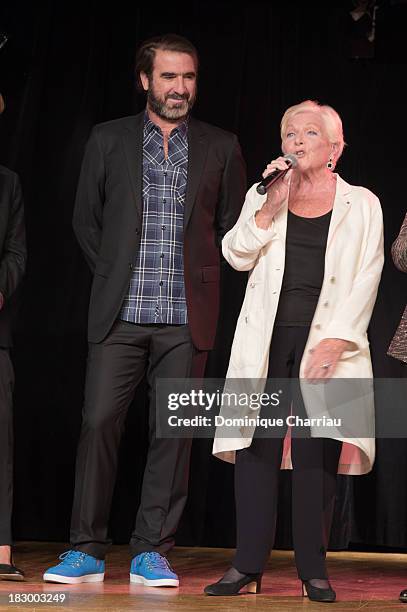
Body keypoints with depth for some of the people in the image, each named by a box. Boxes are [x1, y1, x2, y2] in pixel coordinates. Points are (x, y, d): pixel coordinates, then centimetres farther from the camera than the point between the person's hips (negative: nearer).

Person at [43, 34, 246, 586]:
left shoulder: (221, 147, 9)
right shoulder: (109, 140, 9)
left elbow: (233, 226, 14)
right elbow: (86, 219, 14)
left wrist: (198, 278, 8)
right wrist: (113, 274, 9)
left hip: (187, 318, 0)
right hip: (120, 314, 0)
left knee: (174, 432, 1)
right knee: (99, 422, -4)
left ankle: (151, 552, 12)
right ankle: (86, 551, 7)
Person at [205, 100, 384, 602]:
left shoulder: (361, 204, 9)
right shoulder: (263, 197, 17)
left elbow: (366, 279, 0)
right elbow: (237, 255, 4)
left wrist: (336, 340, -11)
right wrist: (270, 207, -8)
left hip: (325, 340, -2)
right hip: (267, 338, 2)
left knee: (317, 451, -4)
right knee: (256, 445, -3)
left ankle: (313, 568, 5)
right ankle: (248, 564, 3)